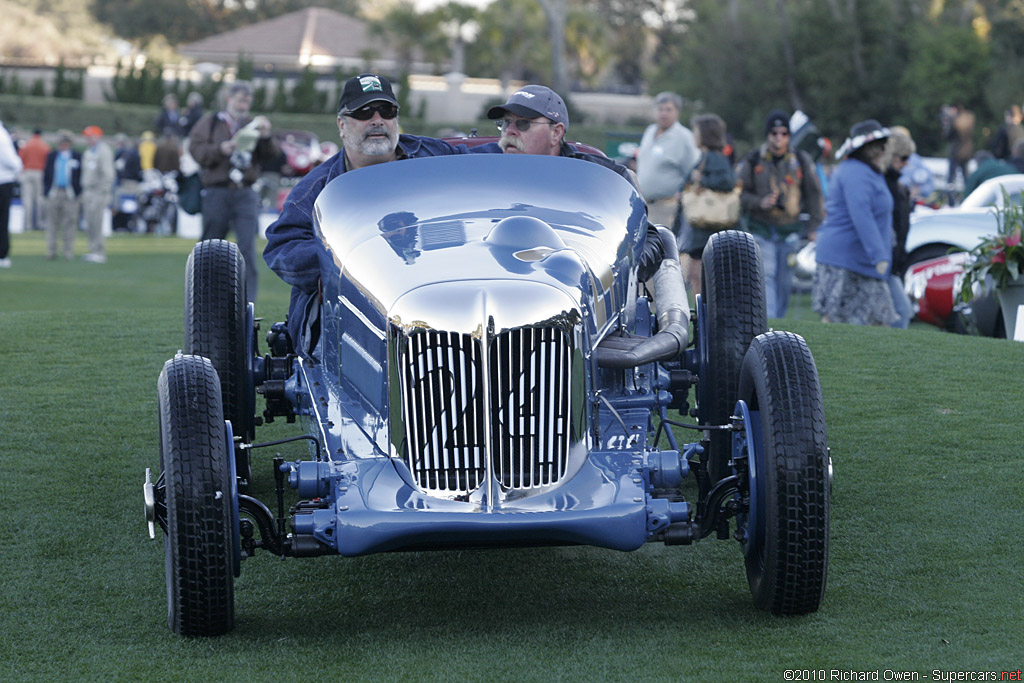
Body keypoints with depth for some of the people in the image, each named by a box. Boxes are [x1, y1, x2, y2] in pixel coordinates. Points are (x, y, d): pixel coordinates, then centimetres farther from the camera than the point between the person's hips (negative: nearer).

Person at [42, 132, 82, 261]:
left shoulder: (77, 157, 5)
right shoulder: (51, 156, 12)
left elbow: (81, 177, 5)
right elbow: (46, 175, 12)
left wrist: (78, 192, -5)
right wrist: (46, 191, 3)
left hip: (70, 195, -2)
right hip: (53, 194, 2)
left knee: (69, 224, -2)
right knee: (52, 223, 2)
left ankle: (69, 253, 3)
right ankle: (51, 252, 4)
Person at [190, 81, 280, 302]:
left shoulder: (253, 125, 13)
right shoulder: (210, 122, 9)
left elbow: (272, 156, 8)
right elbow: (196, 149, -2)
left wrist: (266, 138, -10)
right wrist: (221, 149, -15)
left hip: (245, 194, 1)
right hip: (216, 193, 0)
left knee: (247, 246, -11)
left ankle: (248, 301, -13)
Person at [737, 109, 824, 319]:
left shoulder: (801, 161, 5)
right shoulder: (752, 161, 0)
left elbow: (814, 194, 11)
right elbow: (738, 194, 2)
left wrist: (813, 227, 4)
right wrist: (759, 202, -16)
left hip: (790, 230, 2)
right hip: (761, 229, -2)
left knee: (785, 282, 6)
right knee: (766, 276, -15)